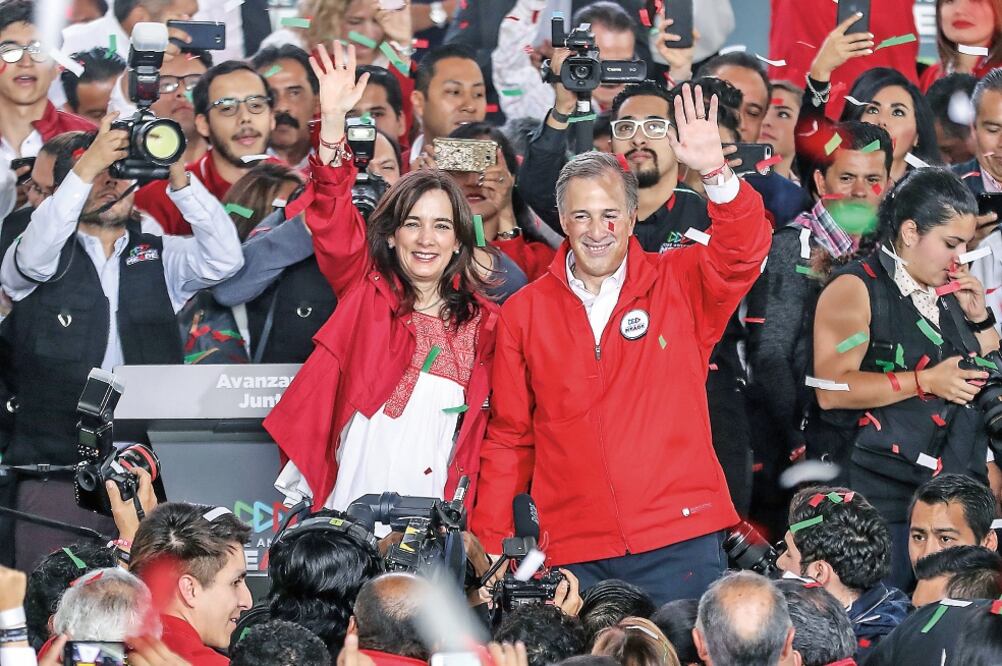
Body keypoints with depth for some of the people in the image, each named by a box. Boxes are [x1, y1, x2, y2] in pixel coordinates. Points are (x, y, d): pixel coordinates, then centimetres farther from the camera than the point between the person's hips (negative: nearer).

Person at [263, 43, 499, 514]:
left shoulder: (483, 324, 10)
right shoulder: (365, 293, 6)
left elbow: (487, 430, 13)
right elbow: (332, 220, -7)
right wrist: (333, 119, -19)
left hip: (431, 514, 1)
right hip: (348, 506, -1)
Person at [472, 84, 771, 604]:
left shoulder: (678, 285, 6)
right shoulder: (525, 312, 10)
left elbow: (742, 253, -12)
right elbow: (510, 438, 13)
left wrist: (716, 174, -28)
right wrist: (489, 544, 7)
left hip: (677, 541, -1)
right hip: (574, 555, 1)